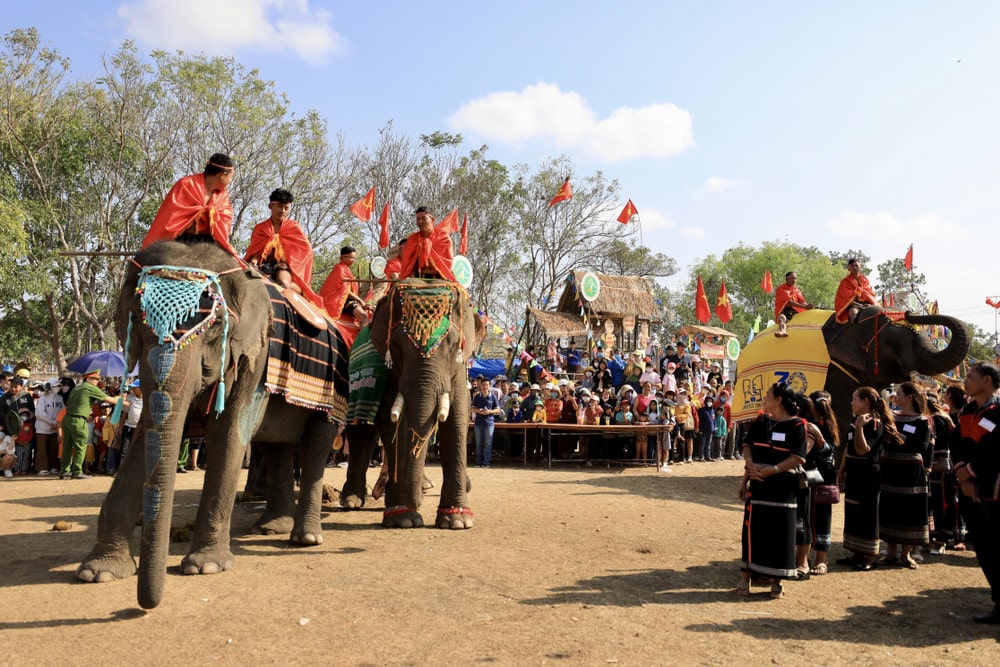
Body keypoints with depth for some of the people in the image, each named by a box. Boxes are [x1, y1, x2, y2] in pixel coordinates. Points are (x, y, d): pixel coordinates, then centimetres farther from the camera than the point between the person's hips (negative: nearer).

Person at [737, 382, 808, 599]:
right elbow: (747, 445, 8)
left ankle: (775, 580, 16)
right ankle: (745, 575, 15)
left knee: (780, 532, 3)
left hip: (782, 486, -4)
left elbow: (798, 457, -12)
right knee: (752, 529, 5)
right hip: (757, 483, 4)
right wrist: (750, 464, -11)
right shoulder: (761, 421, 8)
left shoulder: (796, 426, -7)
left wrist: (772, 470, -20)